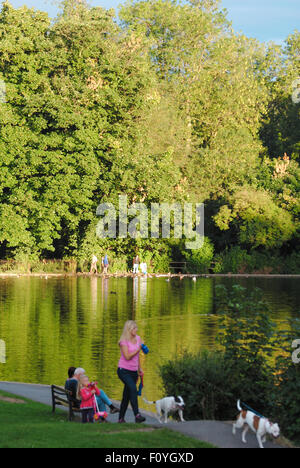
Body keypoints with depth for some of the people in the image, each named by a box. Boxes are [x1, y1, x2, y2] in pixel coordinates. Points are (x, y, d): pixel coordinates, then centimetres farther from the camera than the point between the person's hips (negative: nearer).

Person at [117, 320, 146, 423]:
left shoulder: (138, 338, 10)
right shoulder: (124, 341, -10)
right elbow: (127, 356, -19)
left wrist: (140, 368, 24)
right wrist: (139, 348, -14)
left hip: (133, 371, 7)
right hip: (124, 370, -7)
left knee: (127, 395, 10)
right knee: (133, 389, -28)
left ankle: (121, 418, 20)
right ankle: (137, 415, -35)